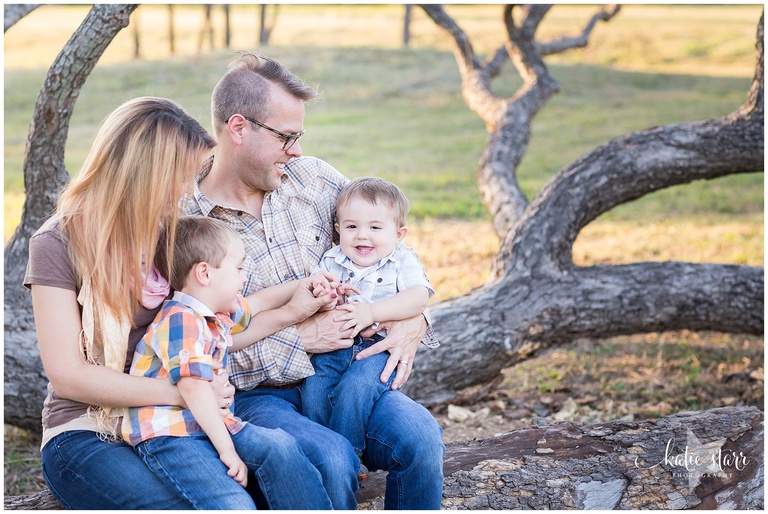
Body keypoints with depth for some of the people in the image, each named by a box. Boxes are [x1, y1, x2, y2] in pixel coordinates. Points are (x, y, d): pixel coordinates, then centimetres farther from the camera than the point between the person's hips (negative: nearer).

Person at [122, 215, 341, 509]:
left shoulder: (217, 313, 16)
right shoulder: (181, 320, -15)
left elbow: (256, 303, 38)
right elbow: (193, 386, -26)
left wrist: (301, 286, 41)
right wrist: (226, 449, -26)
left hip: (211, 425, 9)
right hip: (169, 437, -9)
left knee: (279, 448, -13)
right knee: (233, 506, -30)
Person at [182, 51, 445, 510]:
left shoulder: (314, 179, 7)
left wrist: (414, 320, -3)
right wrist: (298, 339, -17)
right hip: (255, 394, -4)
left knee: (419, 435, -24)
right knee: (332, 458, -33)